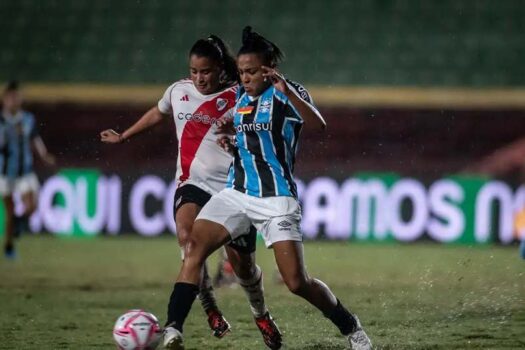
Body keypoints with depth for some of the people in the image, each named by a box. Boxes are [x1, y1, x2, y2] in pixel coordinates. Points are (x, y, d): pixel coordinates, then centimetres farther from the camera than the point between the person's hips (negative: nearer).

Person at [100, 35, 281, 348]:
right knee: (187, 237, -30)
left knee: (242, 263, 3)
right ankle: (210, 308, -11)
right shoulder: (179, 91, 6)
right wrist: (123, 137, 37)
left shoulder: (238, 98, -5)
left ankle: (261, 314, 35)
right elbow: (158, 114, 27)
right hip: (193, 183, 2)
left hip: (233, 188, -2)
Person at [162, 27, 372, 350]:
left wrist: (287, 92, -37)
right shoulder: (241, 96, 13)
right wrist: (230, 141, 9)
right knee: (194, 247, -18)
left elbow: (318, 125, -26)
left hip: (275, 198, -6)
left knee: (297, 282, -8)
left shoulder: (287, 93, -7)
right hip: (236, 192, 6)